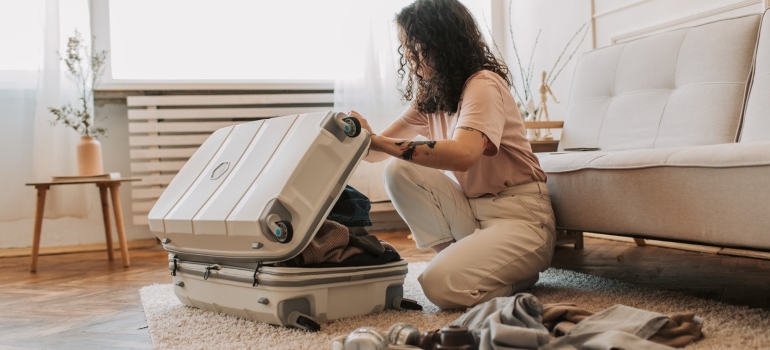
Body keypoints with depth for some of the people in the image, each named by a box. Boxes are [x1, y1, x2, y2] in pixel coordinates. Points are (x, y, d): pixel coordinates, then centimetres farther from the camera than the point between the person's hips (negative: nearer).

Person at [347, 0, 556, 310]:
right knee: (398, 171, -12)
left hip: (520, 216, -7)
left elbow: (462, 154, -36)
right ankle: (458, 256, -1)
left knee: (442, 285, -26)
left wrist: (376, 140, -37)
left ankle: (519, 273, 4)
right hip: (471, 208, 7)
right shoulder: (429, 96, 7)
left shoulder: (484, 84, -17)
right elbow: (380, 150, 1)